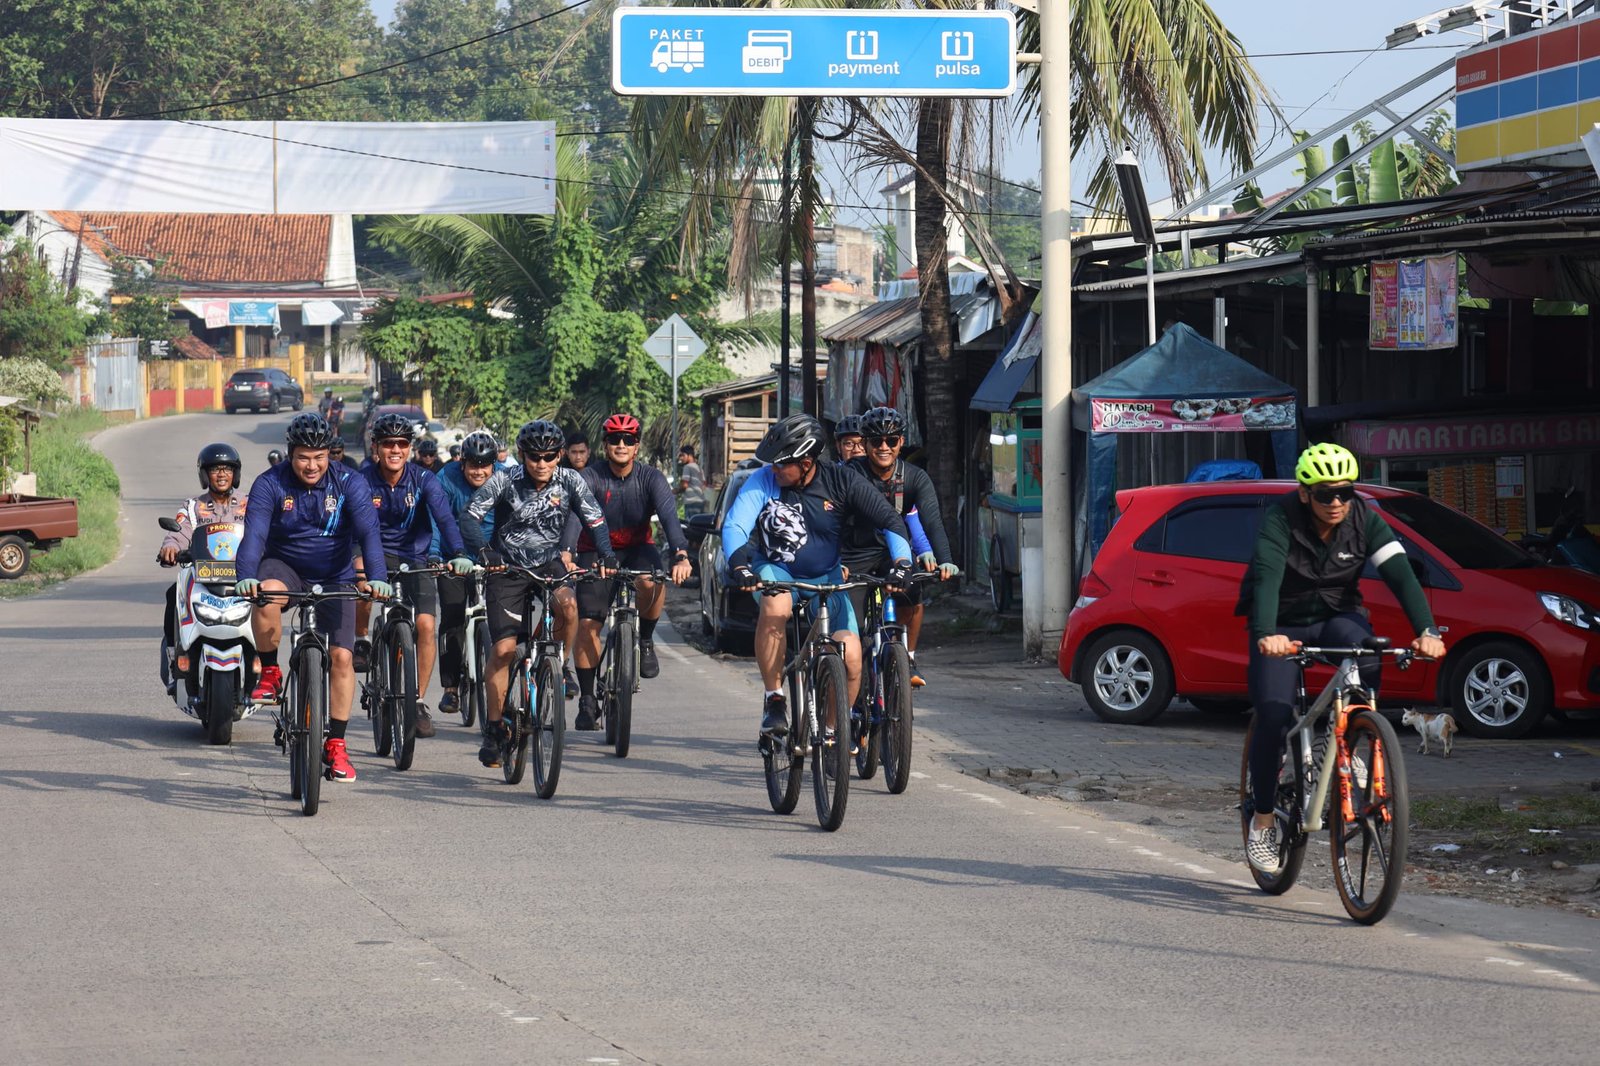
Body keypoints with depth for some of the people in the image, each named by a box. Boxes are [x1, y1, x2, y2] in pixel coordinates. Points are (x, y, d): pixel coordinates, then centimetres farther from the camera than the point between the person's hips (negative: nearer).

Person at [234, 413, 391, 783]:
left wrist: (376, 578, -42)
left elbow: (368, 532, -25)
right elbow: (254, 534, -26)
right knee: (267, 596, -36)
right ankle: (270, 674, -13)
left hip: (335, 577, 1)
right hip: (285, 567, -1)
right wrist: (246, 577, -46)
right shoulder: (270, 485, -15)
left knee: (341, 656, -10)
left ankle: (335, 745, 1)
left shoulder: (349, 484, -14)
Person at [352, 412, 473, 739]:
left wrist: (458, 554, -41)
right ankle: (361, 642, -9)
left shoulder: (423, 479, -12)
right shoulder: (363, 480, -13)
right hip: (378, 554, -1)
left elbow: (444, 516, -24)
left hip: (415, 558, 1)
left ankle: (418, 702, 0)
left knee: (426, 624, -14)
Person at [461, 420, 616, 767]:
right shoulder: (504, 481, -14)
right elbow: (470, 517, -20)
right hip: (507, 567, -1)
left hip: (548, 563, 1)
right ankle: (494, 729, 3)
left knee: (567, 604, -32)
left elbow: (595, 520, -9)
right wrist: (483, 551, -38)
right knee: (503, 648, -9)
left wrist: (606, 555, -28)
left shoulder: (570, 481, -7)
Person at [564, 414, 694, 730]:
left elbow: (669, 516, -27)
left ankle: (645, 640, -7)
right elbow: (575, 515, -31)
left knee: (651, 582, -34)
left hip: (637, 548, 0)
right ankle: (587, 701, -1)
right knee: (587, 625, -13)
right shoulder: (591, 476, -16)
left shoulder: (651, 478, -13)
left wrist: (681, 556, -46)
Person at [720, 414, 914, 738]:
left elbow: (889, 521, -12)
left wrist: (901, 562, -29)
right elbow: (734, 525, -23)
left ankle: (835, 727, 7)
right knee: (775, 608, -38)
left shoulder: (842, 482, -13)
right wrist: (738, 564, -42)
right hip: (775, 571, -1)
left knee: (850, 655, -18)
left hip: (826, 578, 1)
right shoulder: (764, 480, -15)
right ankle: (773, 700, -23)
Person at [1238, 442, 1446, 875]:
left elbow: (1401, 573, -22)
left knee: (1364, 654, -34)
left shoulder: (1365, 520, -12)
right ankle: (1263, 821, -2)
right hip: (1283, 627, -2)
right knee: (1273, 713, -19)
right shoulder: (1280, 520, -21)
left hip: (1337, 618, 2)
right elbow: (1266, 578, -36)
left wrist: (1426, 631, -39)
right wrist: (1266, 635, -54)